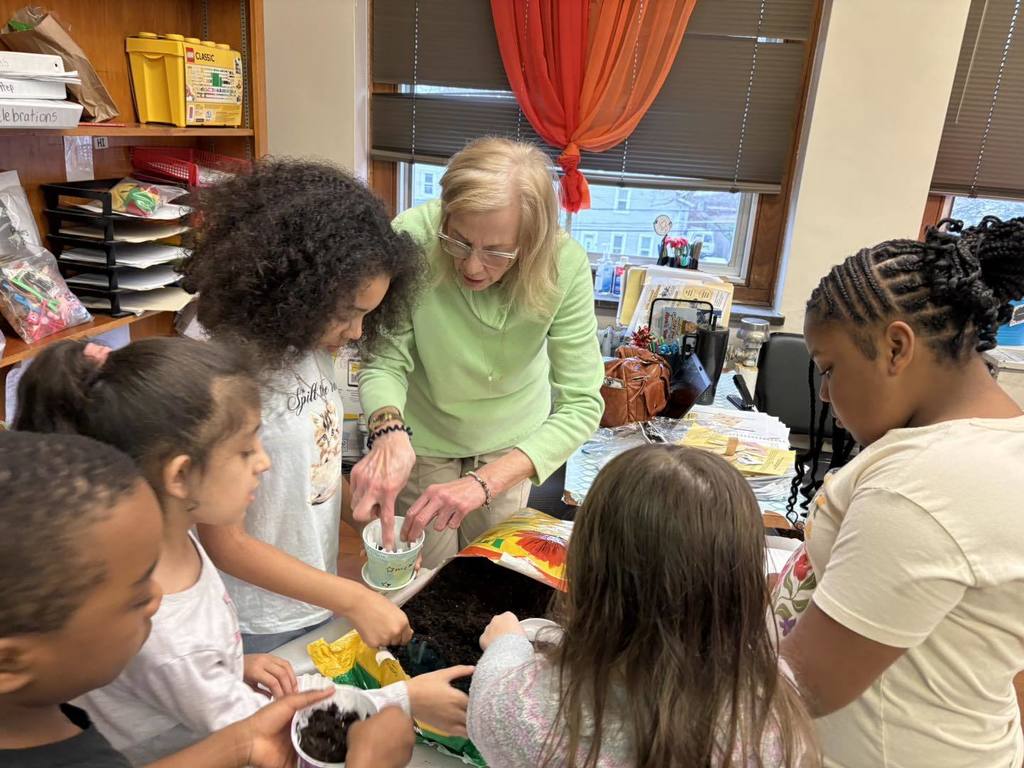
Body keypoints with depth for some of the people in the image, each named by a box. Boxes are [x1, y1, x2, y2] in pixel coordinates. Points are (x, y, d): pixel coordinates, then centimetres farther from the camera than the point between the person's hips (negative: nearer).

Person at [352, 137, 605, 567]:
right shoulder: (412, 239, -33)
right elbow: (386, 361, -24)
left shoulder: (565, 265, -30)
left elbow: (581, 405, -30)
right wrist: (389, 432, -46)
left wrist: (483, 482, -42)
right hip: (423, 433, -1)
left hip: (511, 434, 1)